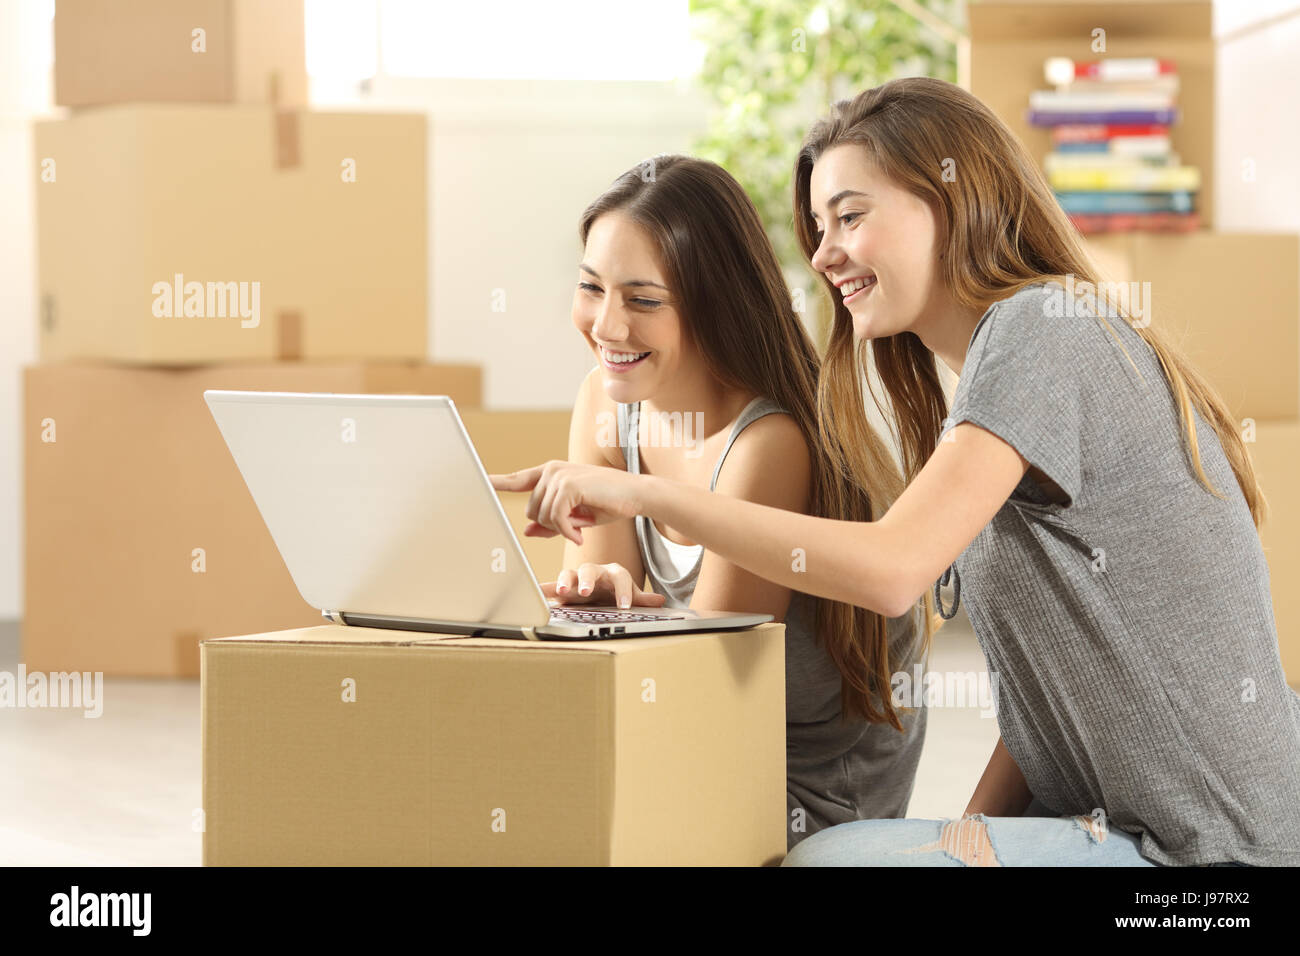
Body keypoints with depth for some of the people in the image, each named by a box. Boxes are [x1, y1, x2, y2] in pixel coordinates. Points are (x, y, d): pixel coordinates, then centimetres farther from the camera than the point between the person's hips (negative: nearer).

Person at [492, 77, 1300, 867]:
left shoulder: (1039, 326, -13)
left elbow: (891, 568, -25)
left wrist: (647, 494, -18)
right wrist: (974, 825, 1)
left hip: (1212, 851, -9)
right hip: (1123, 818, 9)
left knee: (829, 860, -19)